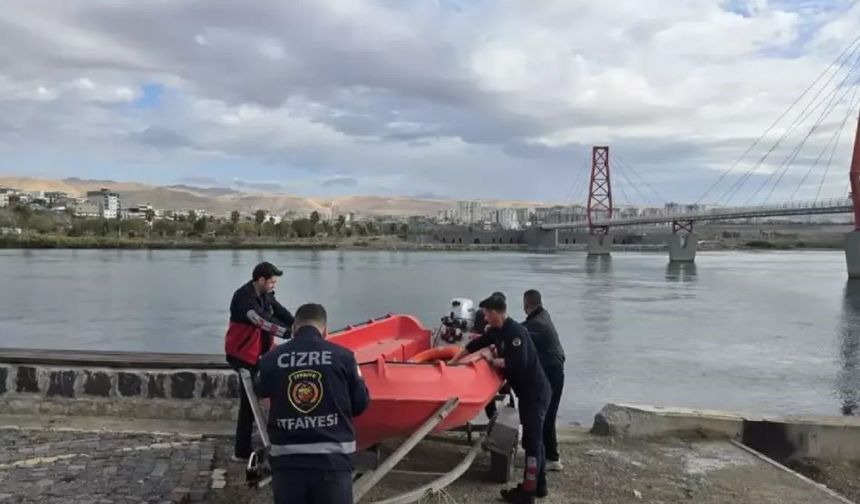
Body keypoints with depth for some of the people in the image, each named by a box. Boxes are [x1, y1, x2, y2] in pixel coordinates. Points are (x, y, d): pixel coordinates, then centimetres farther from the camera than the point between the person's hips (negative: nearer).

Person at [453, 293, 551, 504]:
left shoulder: (516, 332, -21)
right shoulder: (497, 331, 8)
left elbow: (519, 362, -31)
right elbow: (476, 344, 19)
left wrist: (492, 361, -16)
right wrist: (454, 361, 26)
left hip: (535, 393, -10)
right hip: (527, 392, 10)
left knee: (532, 441, -4)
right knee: (534, 439, 16)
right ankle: (539, 485, 27)